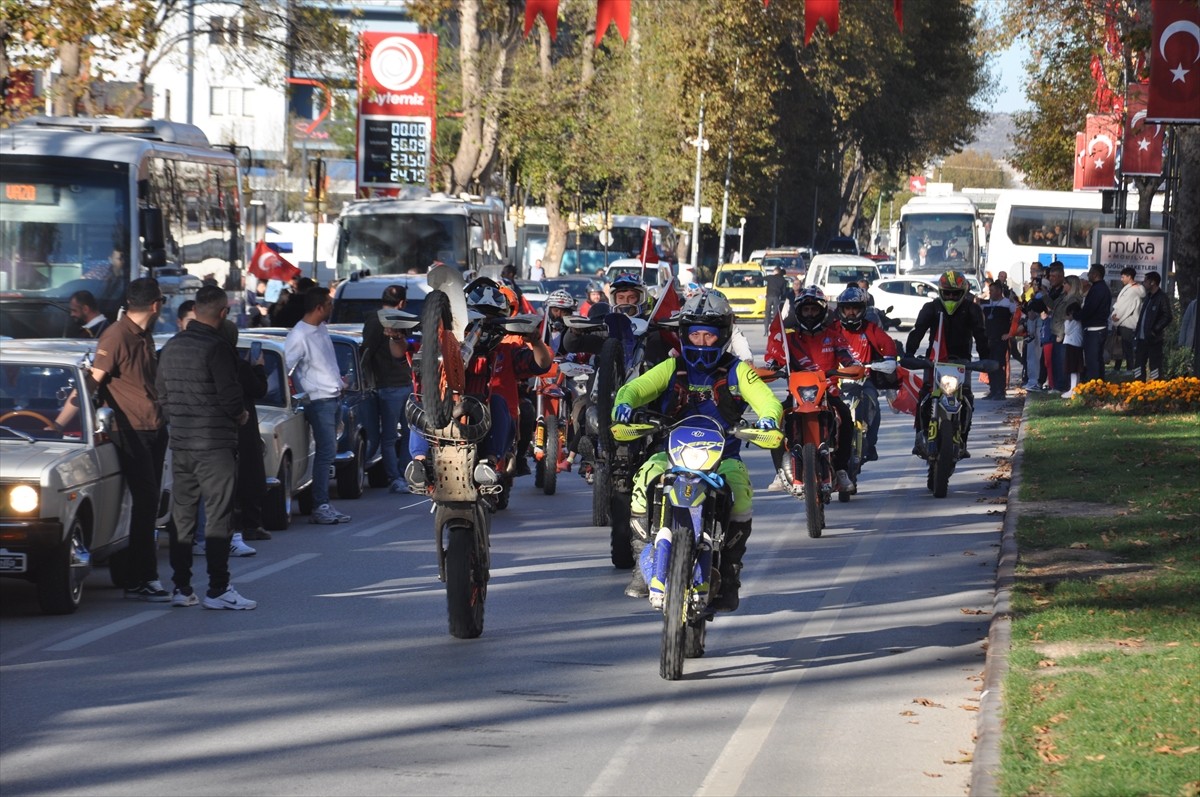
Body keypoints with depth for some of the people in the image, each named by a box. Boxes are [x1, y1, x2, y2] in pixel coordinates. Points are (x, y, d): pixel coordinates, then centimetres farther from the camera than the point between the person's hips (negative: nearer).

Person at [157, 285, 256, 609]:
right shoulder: (216, 348, -15)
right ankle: (218, 590, -3)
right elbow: (231, 397, -18)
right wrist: (240, 414, 2)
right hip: (215, 445, -7)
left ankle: (181, 588, 15)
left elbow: (160, 394, 14)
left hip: (180, 445, 7)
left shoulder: (171, 347, 9)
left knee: (182, 517, 11)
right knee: (218, 518, -3)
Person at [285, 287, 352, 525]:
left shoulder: (322, 329, 11)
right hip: (319, 401, -9)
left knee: (328, 452, 9)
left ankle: (323, 505, 13)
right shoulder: (299, 336, -17)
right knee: (326, 452, -11)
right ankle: (320, 507, -8)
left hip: (334, 398, 9)